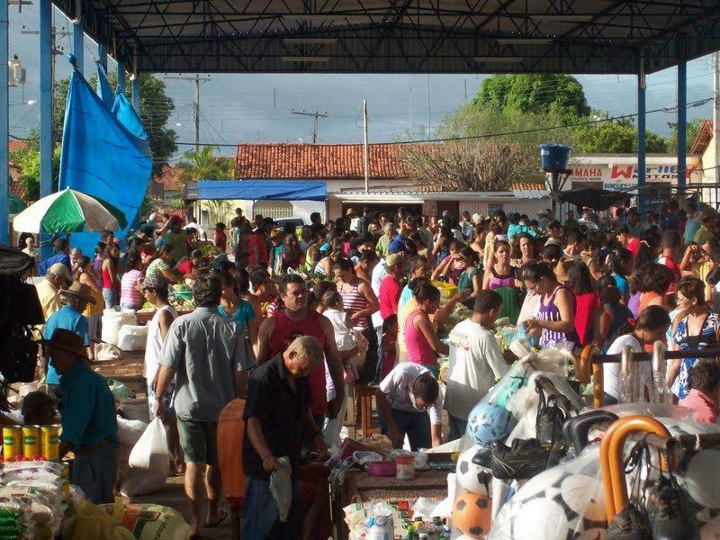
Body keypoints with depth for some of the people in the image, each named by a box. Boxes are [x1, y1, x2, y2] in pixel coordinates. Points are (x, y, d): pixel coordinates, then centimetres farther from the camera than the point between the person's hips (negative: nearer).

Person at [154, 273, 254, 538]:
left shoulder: (182, 325, -11)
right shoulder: (232, 329, -7)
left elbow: (168, 367, -11)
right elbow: (241, 372, -5)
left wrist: (159, 397, 2)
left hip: (188, 406, -2)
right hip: (222, 407, 2)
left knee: (194, 464, 1)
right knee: (215, 463, 17)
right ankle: (213, 513, 33)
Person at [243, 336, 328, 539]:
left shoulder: (300, 377, 7)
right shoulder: (264, 377, -20)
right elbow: (253, 421, -28)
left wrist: (316, 436, 8)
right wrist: (266, 456, -41)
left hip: (290, 460, 9)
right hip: (265, 466, -9)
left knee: (292, 522, 17)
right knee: (262, 523, -1)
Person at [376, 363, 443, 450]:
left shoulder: (436, 397, -29)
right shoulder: (402, 374, -38)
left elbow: (436, 438, -22)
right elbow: (379, 394, -21)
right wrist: (391, 427, -21)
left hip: (418, 414, 2)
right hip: (393, 410, -2)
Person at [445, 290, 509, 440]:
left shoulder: (458, 328, 0)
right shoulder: (486, 337, -22)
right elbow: (503, 374, -17)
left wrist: (504, 355, 11)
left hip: (452, 403, 7)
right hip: (472, 409, -7)